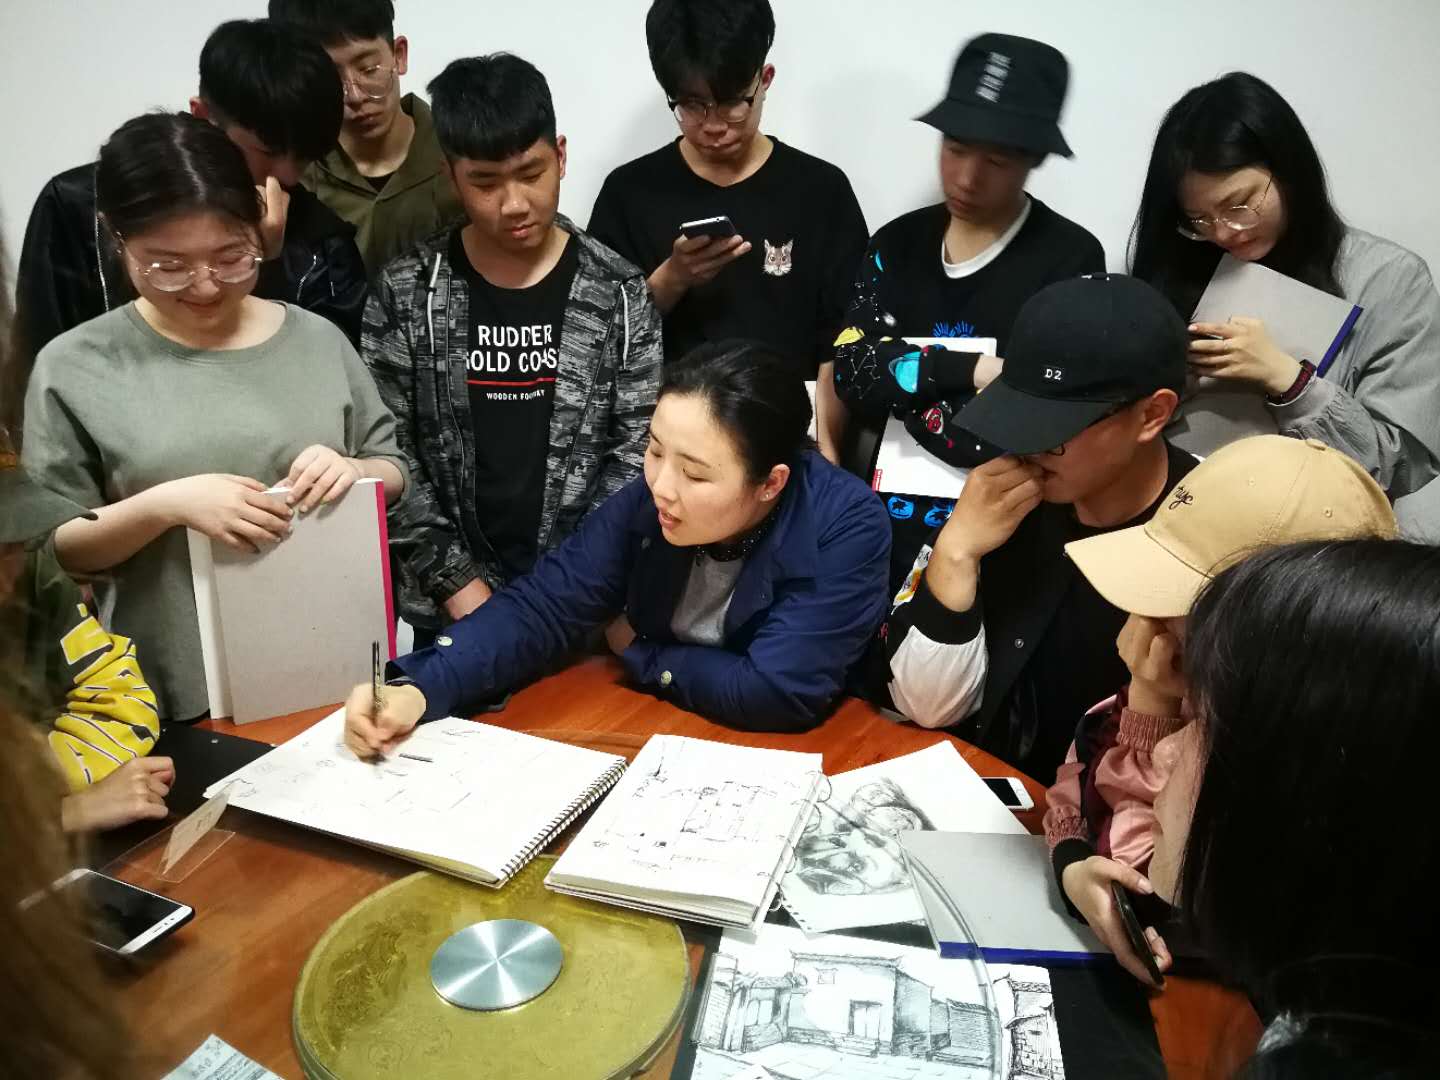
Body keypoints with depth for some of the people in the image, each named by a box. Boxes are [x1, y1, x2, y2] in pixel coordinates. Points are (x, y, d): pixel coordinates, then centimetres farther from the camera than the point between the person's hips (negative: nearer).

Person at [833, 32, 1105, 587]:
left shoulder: (1070, 260, -9)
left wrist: (899, 384, -11)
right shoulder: (898, 244, 6)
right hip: (885, 519, 4)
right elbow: (851, 372, -7)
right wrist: (967, 371, -16)